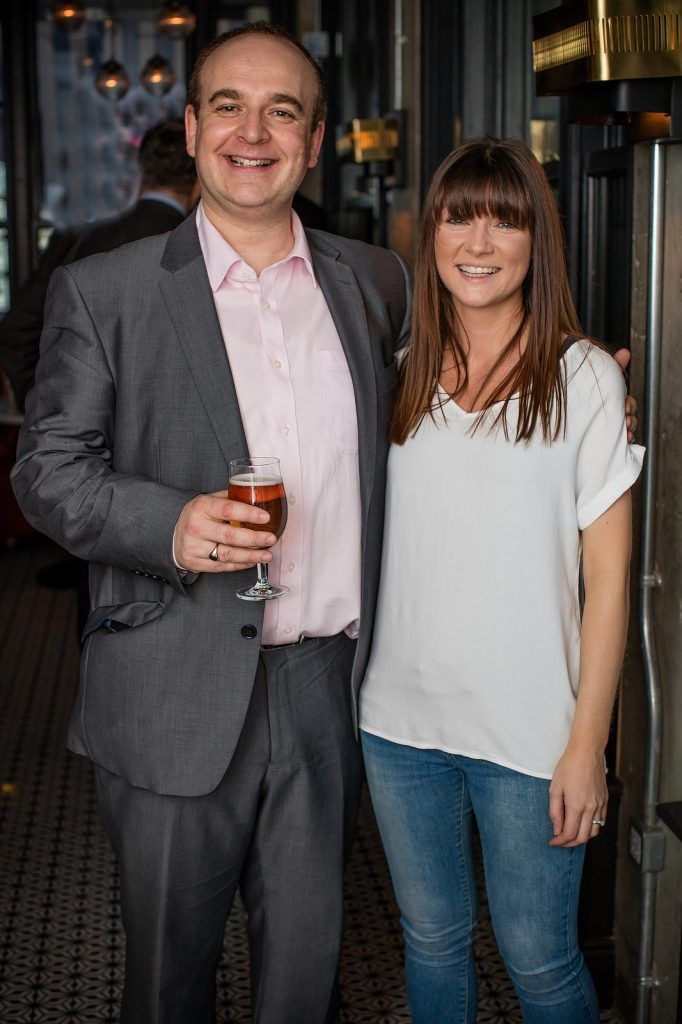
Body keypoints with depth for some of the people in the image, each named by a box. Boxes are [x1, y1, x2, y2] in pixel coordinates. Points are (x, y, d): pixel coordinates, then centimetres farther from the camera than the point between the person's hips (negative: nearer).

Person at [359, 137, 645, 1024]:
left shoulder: (583, 378, -7)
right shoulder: (402, 374, 5)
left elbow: (609, 577, -7)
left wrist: (588, 743, -10)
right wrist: (347, 682, 6)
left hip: (528, 724, -4)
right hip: (400, 716, 4)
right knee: (431, 939, 18)